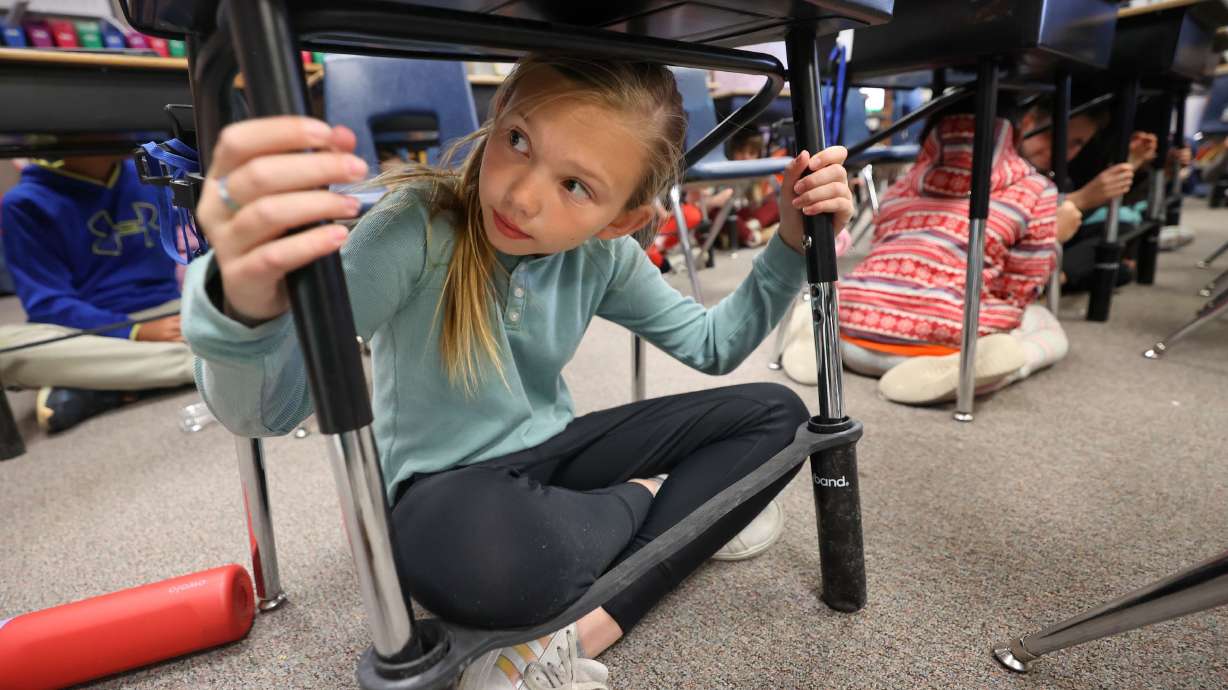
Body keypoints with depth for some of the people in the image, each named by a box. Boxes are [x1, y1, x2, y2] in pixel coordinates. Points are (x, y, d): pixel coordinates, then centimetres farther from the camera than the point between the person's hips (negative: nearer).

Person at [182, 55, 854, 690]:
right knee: (474, 550, -43)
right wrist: (247, 307, -53)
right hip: (450, 493, -5)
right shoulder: (418, 230, -22)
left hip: (553, 458, 6)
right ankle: (643, 498, -6)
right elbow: (269, 406, -30)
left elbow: (712, 344, 4)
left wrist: (793, 244, -9)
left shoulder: (604, 256, -7)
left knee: (775, 413, -5)